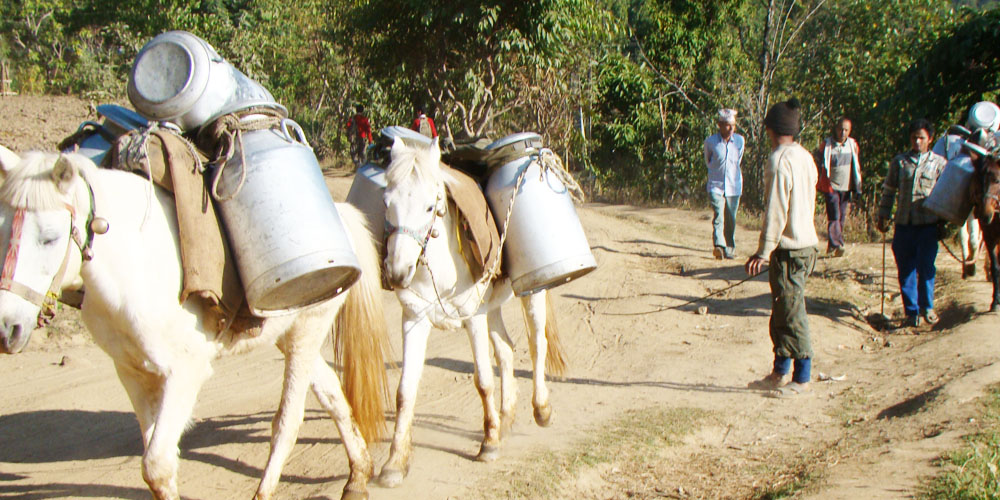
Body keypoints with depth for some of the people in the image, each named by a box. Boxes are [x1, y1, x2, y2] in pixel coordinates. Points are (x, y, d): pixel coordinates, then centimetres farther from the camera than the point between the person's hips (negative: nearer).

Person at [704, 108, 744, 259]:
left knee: (731, 220, 6)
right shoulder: (710, 142, -6)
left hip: (734, 187, 2)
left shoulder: (740, 141, 0)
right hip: (716, 186, -2)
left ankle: (729, 249, 18)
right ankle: (718, 246, -28)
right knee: (718, 216, -18)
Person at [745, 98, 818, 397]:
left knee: (791, 311, -2)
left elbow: (775, 211, -19)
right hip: (806, 242, 9)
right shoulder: (806, 157, 12)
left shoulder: (779, 160, -15)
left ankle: (802, 379, 4)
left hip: (789, 247, -9)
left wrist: (764, 252, -16)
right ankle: (779, 373, 24)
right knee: (781, 311, 16)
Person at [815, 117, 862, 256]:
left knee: (842, 218, 5)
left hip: (846, 188, 4)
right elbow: (819, 164, 1)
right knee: (834, 216, -13)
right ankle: (836, 245, -17)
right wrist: (819, 185, -4)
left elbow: (856, 167, 15)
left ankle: (832, 245, 13)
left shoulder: (853, 145, 7)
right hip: (831, 187, -4)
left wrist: (858, 187, 12)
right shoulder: (827, 144, -4)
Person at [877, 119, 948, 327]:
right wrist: (883, 216, 8)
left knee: (925, 266, -9)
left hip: (928, 225, -2)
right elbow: (888, 190, 15)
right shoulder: (899, 162, 10)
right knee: (906, 270, 4)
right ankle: (912, 312, 14)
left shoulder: (939, 163, 6)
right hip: (904, 224, 2)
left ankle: (927, 306, 10)